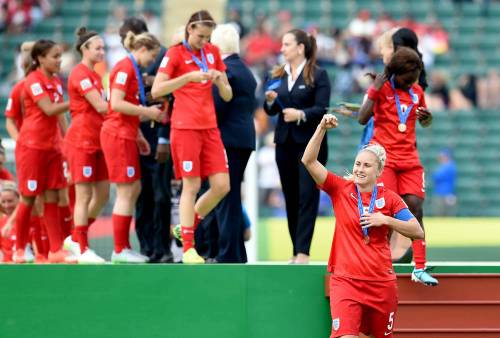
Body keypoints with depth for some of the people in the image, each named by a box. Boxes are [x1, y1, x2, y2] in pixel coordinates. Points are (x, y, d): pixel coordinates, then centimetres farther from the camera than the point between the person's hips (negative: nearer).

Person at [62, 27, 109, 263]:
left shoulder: (94, 75, 16)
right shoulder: (80, 74, -12)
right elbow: (100, 106, -19)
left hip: (96, 141, 9)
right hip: (81, 140, -9)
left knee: (103, 193, 7)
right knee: (84, 195, -7)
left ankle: (75, 239, 18)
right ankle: (82, 249, -4)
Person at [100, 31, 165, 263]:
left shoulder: (133, 69, 17)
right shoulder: (125, 68, -12)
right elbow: (117, 104, -21)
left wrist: (138, 136, 18)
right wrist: (147, 112, -15)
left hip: (126, 135, 10)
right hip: (117, 135, -10)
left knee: (134, 190, 11)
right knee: (126, 192, -7)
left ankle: (124, 247, 14)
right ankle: (120, 251, -4)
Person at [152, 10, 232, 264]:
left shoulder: (212, 52, 12)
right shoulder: (176, 53, -3)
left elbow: (227, 96, 14)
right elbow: (156, 90, -14)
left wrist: (220, 82, -8)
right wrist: (189, 76, -22)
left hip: (210, 127, 5)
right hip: (185, 127, -5)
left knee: (222, 186, -1)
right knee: (191, 186, -5)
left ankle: (189, 225, 21)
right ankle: (188, 248, 2)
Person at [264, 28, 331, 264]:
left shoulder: (318, 75, -3)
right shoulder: (278, 76, 12)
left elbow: (322, 110, -9)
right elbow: (270, 111, 12)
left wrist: (301, 114, -24)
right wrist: (270, 101, -9)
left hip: (310, 143, -5)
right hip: (285, 143, 5)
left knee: (307, 196, -10)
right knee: (290, 198, 7)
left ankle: (303, 252, -14)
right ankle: (296, 251, 13)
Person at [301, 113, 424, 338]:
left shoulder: (389, 198, 4)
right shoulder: (340, 189, 2)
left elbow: (418, 232, 2)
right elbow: (309, 161, -7)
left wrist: (385, 220, -10)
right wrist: (321, 129, -18)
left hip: (382, 283, 2)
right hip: (345, 281, -2)